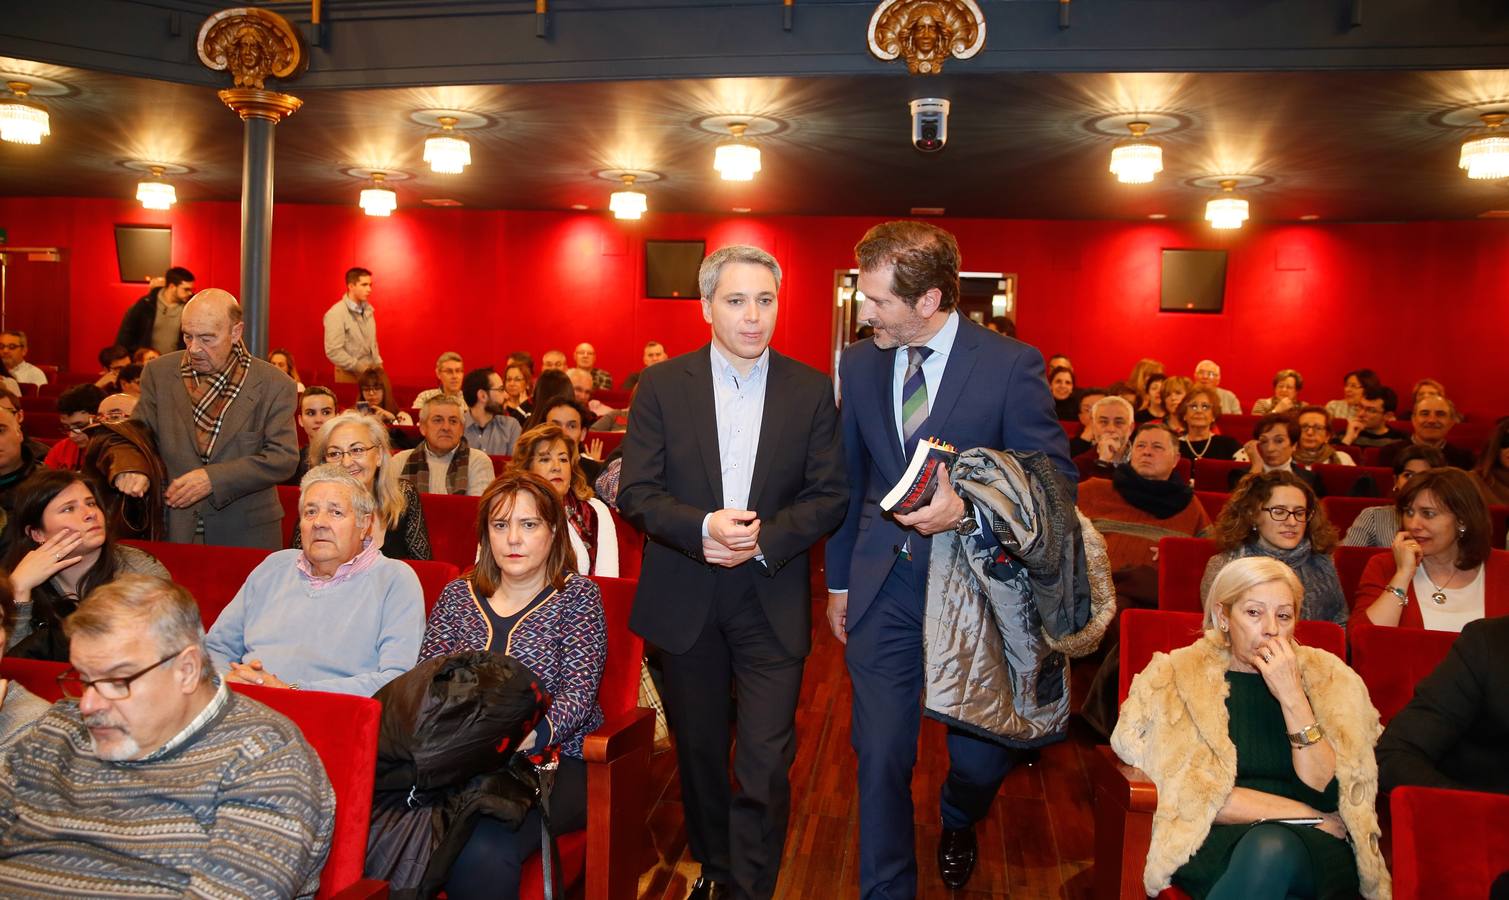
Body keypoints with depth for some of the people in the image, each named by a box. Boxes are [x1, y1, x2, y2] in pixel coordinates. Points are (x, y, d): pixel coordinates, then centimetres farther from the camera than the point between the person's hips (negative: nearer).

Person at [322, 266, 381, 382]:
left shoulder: (368, 309, 6)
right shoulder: (336, 314, -15)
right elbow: (333, 352, -19)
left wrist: (378, 364, 6)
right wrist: (361, 368, -17)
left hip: (370, 372, 6)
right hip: (349, 375, -6)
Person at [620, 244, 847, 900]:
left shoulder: (812, 390, -2)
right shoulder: (662, 385, -2)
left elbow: (829, 496, -2)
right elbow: (635, 492, -6)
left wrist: (761, 540, -17)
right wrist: (704, 527, -23)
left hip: (773, 604, -1)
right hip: (683, 601, 1)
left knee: (765, 765, -5)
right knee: (699, 752, 19)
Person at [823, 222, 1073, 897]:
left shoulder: (1012, 365, -10)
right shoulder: (858, 365, 3)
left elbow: (1057, 481, -8)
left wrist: (967, 509, -24)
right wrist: (839, 581, 15)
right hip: (882, 588, 2)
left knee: (982, 758, 12)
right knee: (881, 758, 5)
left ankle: (957, 823, 49)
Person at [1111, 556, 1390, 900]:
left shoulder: (1327, 678, 9)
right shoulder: (1178, 678, 4)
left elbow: (1328, 795, -2)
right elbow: (1190, 797, -4)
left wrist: (1293, 697, -12)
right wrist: (1303, 814, -5)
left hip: (1314, 849, 0)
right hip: (1213, 843, 0)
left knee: (1272, 849, -35)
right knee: (1267, 845, -35)